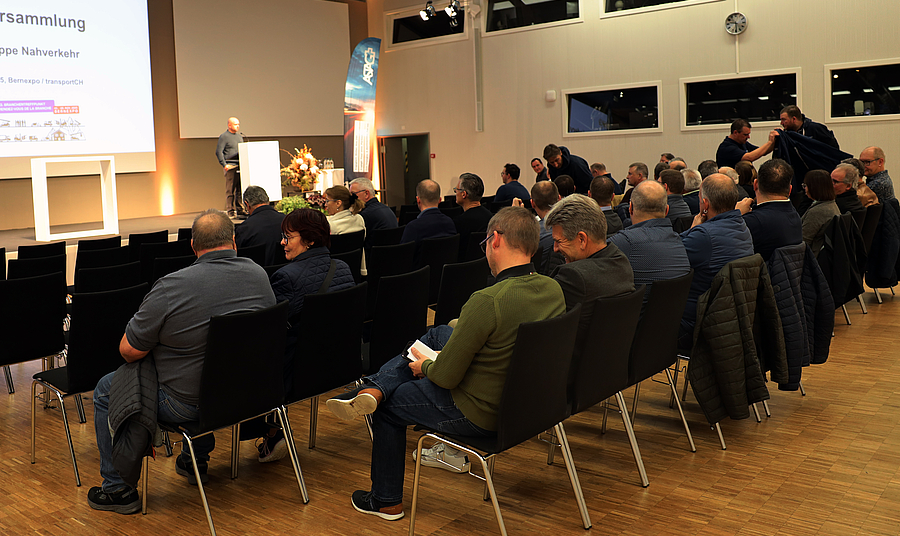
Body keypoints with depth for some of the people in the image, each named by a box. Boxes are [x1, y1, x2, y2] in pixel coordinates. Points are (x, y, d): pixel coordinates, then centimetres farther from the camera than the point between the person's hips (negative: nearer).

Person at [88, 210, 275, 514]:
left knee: (105, 391, 16)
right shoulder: (259, 275, -5)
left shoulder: (171, 287, -23)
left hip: (187, 404, -6)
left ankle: (119, 489, 22)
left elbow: (129, 351, -15)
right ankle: (196, 462, 47)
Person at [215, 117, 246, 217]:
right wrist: (224, 165, -13)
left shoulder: (239, 136, 19)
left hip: (240, 165, 6)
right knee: (230, 189, -6)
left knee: (240, 188, 6)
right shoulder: (224, 136, -3)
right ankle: (230, 210, -1)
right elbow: (219, 152, -8)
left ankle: (240, 209, 13)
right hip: (230, 166, -6)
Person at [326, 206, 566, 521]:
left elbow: (445, 377, -24)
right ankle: (374, 389, 14)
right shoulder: (553, 289, -6)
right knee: (438, 334, 19)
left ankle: (386, 502, 35)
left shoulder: (487, 301, -31)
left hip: (480, 415, -8)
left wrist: (424, 366, 0)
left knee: (388, 408, 18)